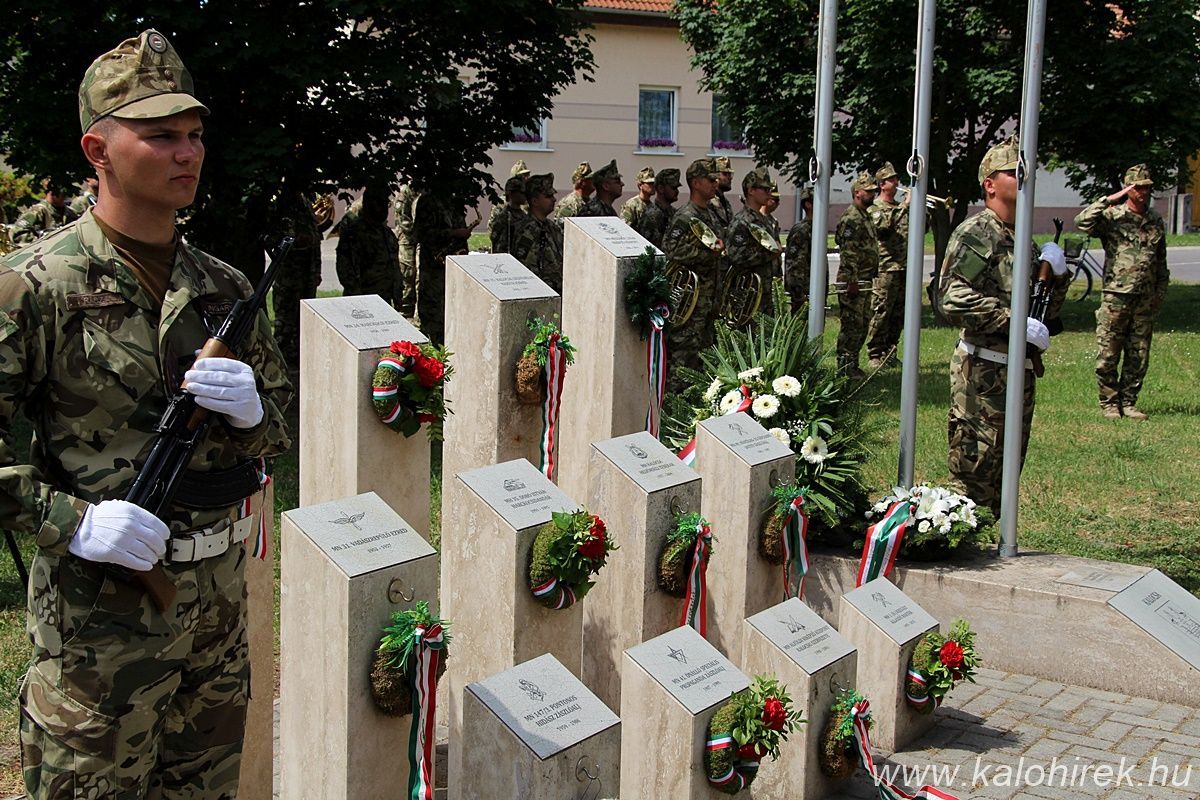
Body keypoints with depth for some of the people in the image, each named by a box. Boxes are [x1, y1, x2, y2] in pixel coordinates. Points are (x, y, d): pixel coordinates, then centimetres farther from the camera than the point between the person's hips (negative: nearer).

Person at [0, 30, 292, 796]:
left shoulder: (225, 287, 7)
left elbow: (284, 424, 13)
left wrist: (250, 410, -9)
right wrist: (70, 521, -23)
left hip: (219, 591, 6)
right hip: (99, 605, -5)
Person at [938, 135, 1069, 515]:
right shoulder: (975, 233, -8)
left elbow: (1047, 310, 25)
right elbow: (954, 300, -23)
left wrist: (1057, 274, 6)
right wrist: (1013, 322, -22)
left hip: (1019, 372, 9)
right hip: (982, 372, -9)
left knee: (1004, 479, 15)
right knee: (972, 476, -6)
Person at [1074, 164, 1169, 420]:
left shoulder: (1156, 221, 13)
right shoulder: (1112, 217, -4)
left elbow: (1161, 261, 21)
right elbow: (1082, 222, -23)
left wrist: (1161, 292, 16)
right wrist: (1110, 200, -20)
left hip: (1145, 300, 5)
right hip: (1116, 297, -5)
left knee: (1139, 358, 8)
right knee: (1107, 356, -2)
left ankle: (1128, 402, 18)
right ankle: (1109, 403, 10)